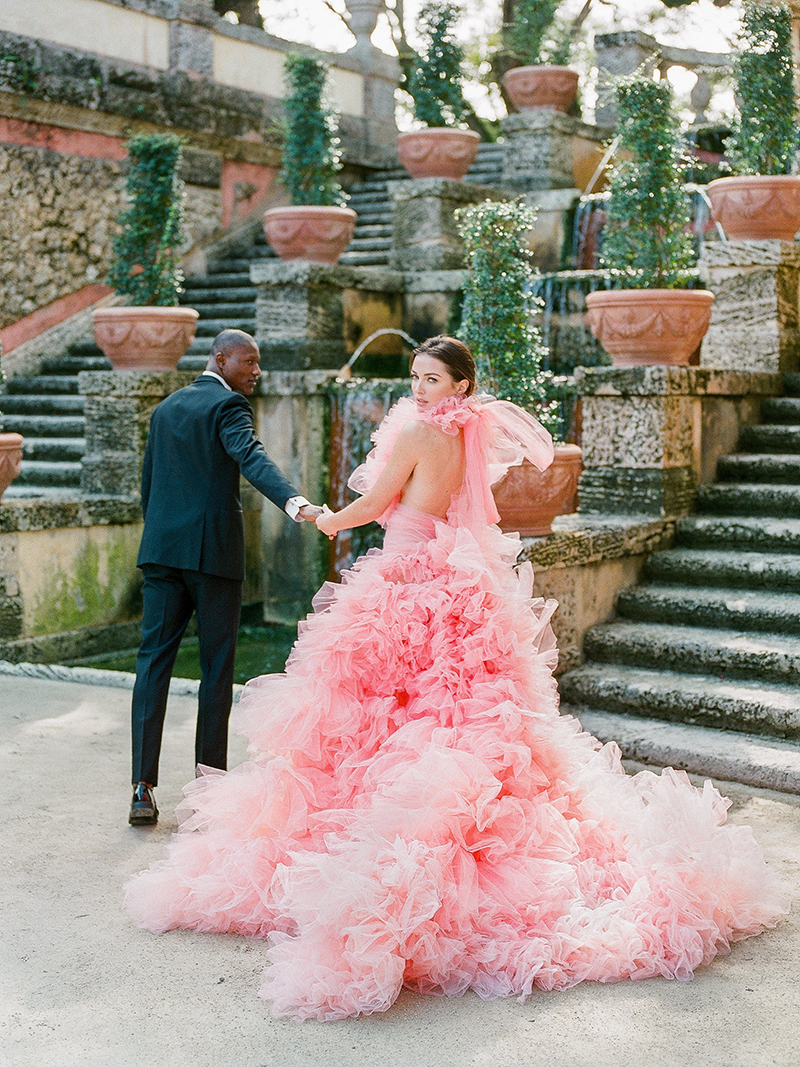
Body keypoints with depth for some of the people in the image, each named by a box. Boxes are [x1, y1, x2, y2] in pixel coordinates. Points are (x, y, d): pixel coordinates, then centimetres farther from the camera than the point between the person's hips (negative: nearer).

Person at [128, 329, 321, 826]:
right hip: (215, 551, -6)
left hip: (162, 548, 6)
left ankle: (143, 787, -4)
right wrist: (295, 502, -41)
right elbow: (252, 458, -27)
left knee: (154, 659, 3)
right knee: (217, 664, 4)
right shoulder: (228, 405, -6)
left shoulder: (166, 408, 17)